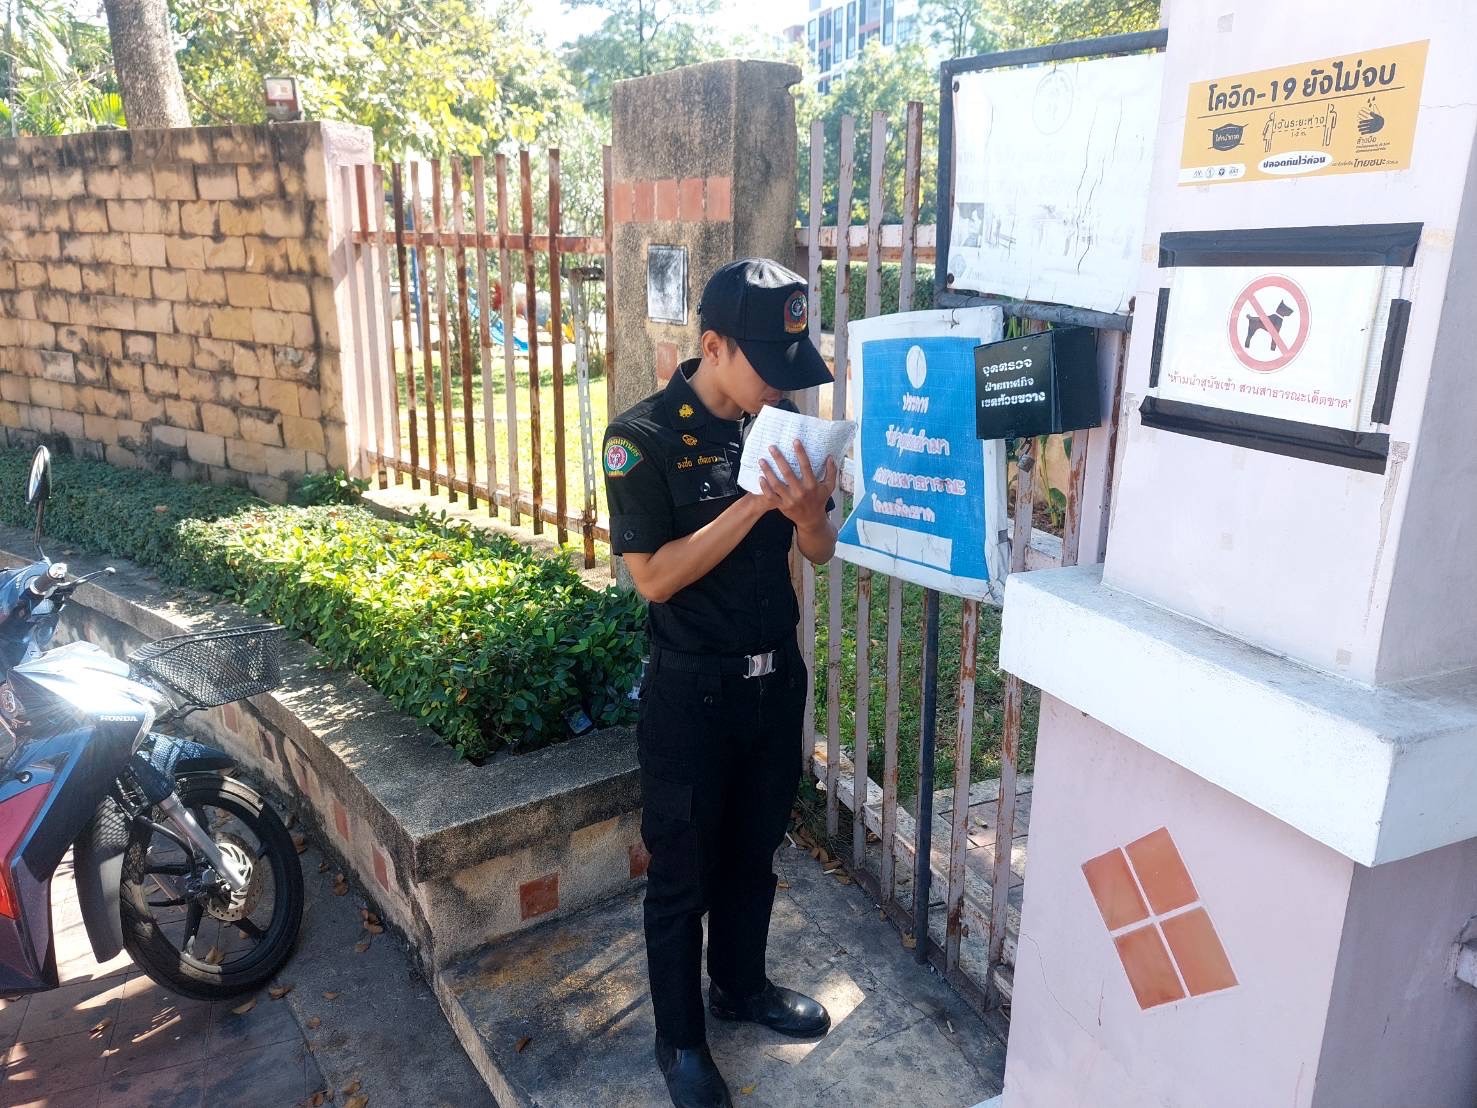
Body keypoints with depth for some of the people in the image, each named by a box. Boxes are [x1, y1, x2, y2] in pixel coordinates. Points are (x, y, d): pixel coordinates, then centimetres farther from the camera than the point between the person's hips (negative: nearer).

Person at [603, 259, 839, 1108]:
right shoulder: (644, 438, -16)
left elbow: (820, 552, 3)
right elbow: (654, 577, -20)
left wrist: (807, 508, -20)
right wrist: (754, 503, -26)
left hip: (777, 675, 5)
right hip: (692, 689, -5)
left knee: (755, 850, 22)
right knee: (682, 871, 11)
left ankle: (742, 983, 45)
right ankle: (681, 1039, 31)